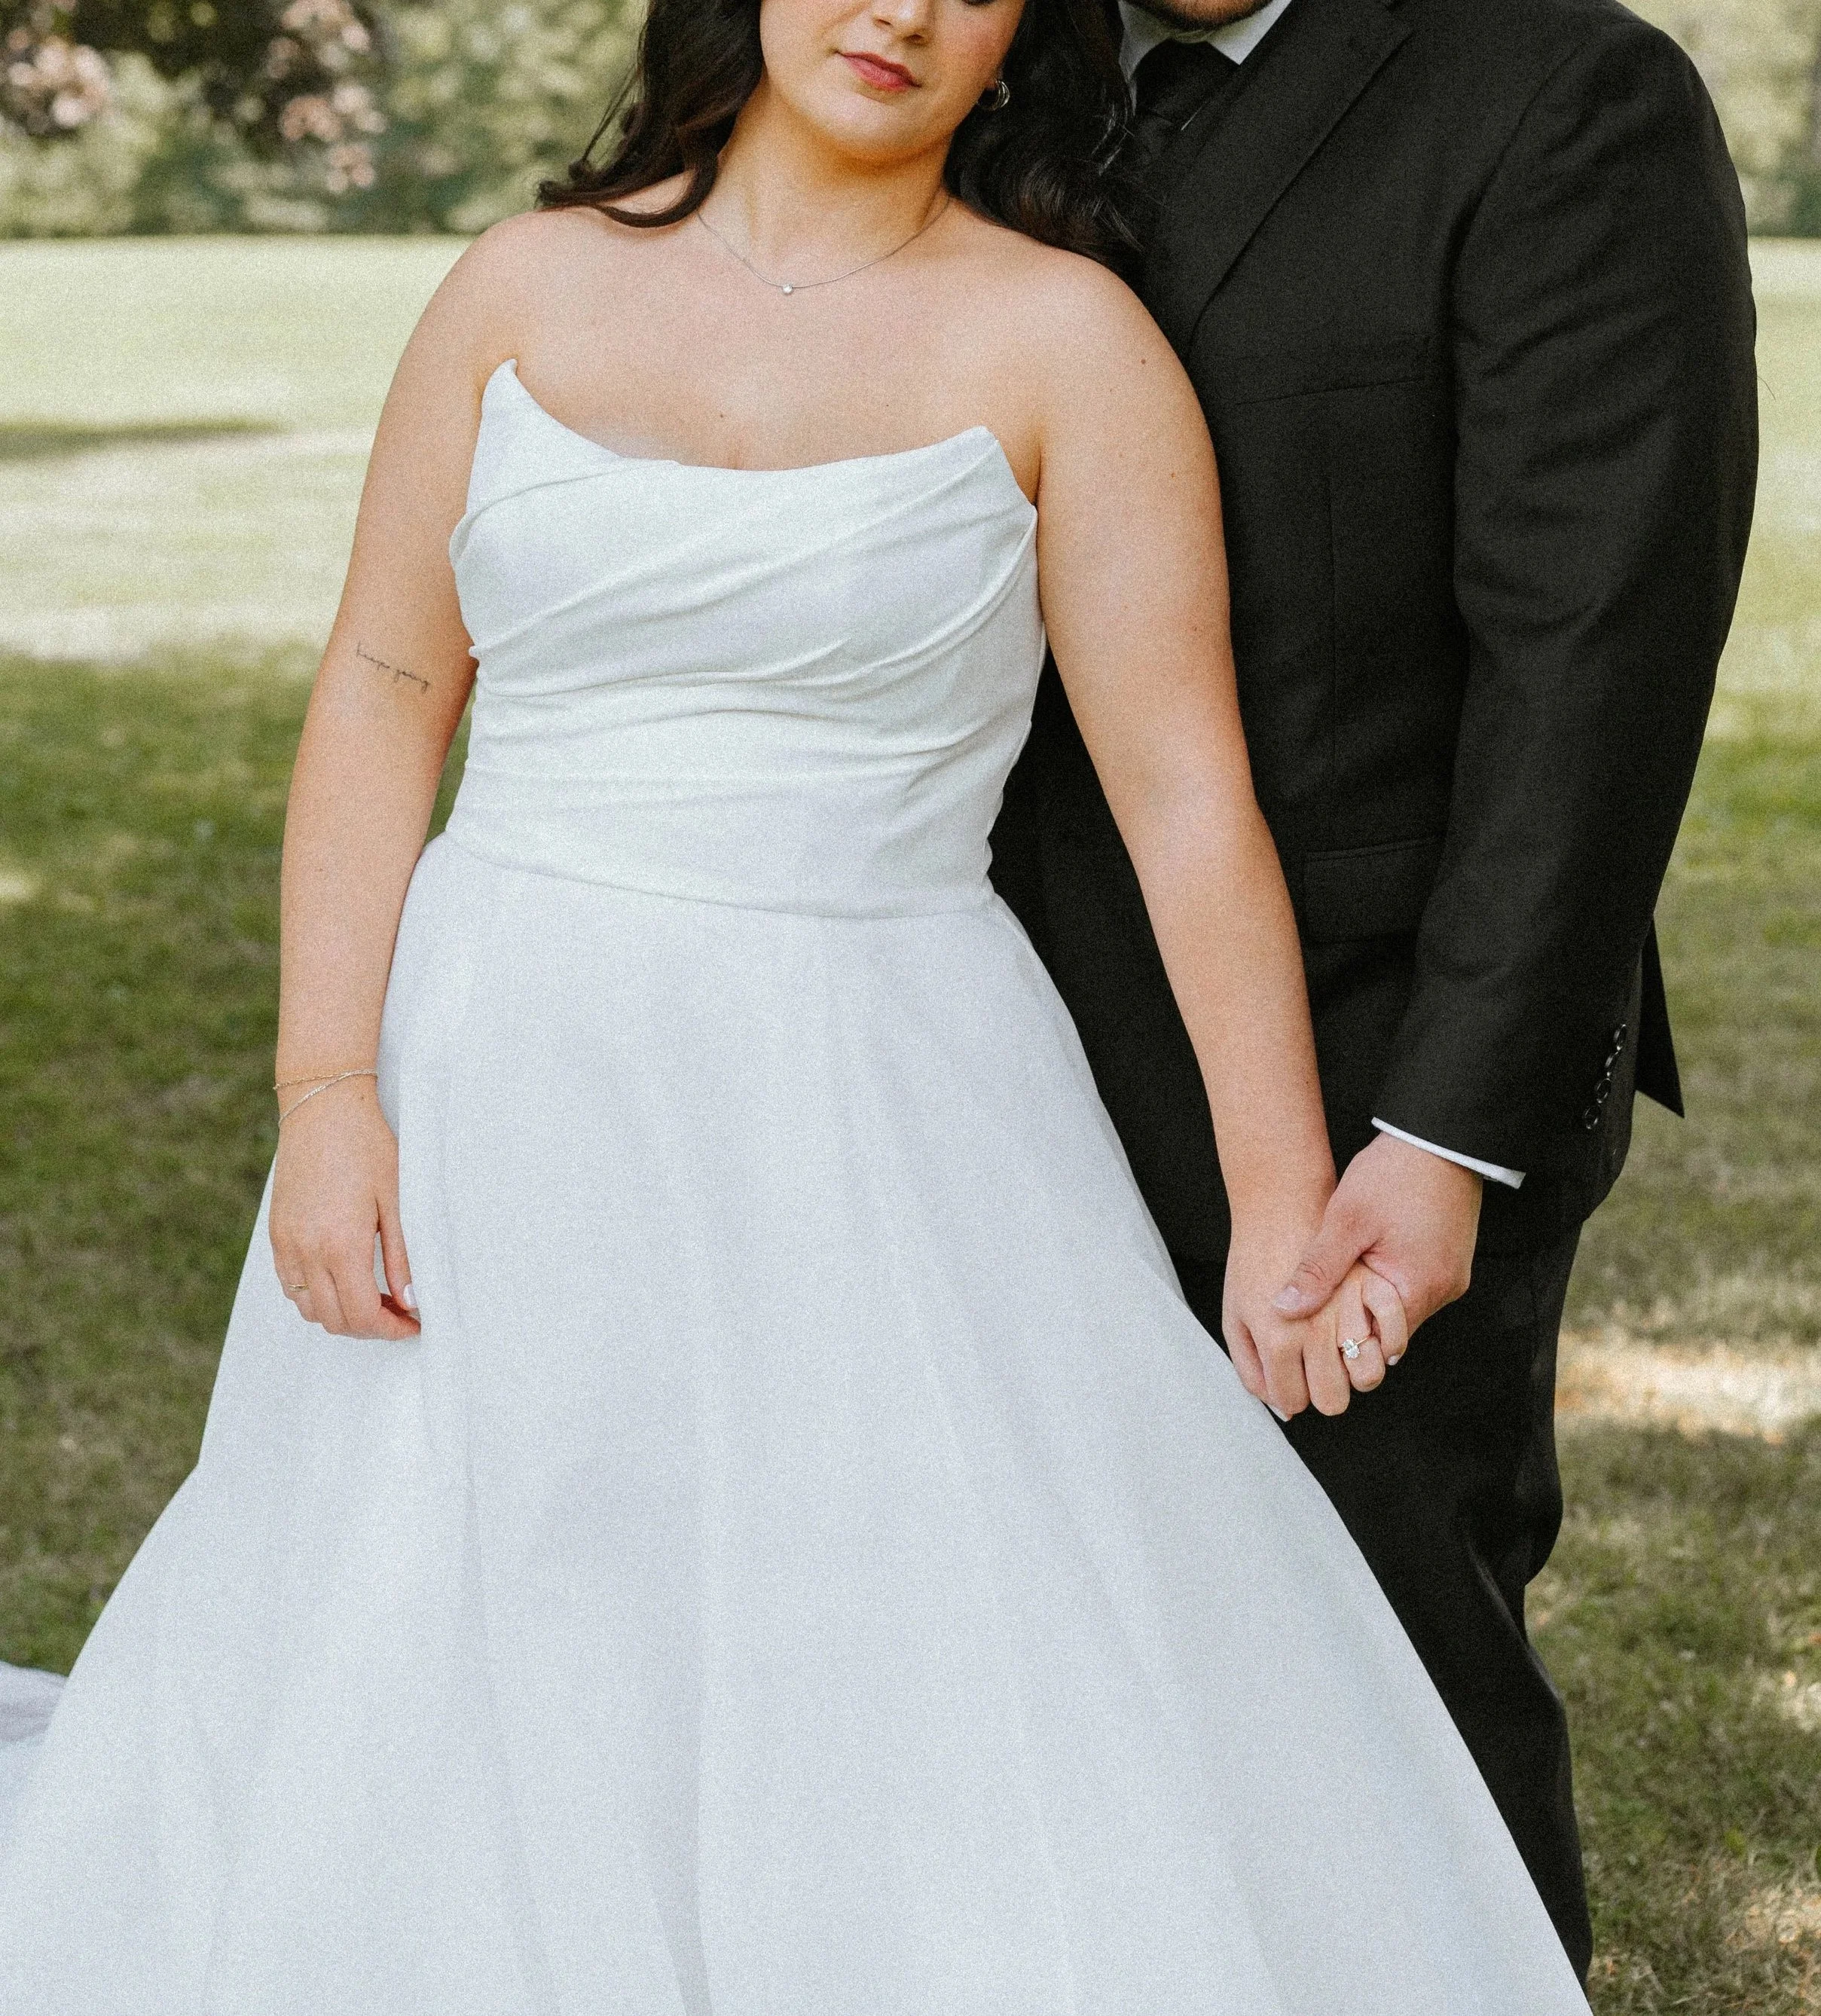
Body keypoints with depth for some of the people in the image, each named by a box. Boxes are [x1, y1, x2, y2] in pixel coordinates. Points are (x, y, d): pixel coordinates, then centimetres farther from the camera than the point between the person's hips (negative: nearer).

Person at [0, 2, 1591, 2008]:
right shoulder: (526, 288, 5)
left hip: (878, 1135, -2)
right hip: (508, 1100, 2)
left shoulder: (1065, 340, -4)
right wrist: (324, 1093, -7)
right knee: (410, 1732, 6)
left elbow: (1184, 791, -5)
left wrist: (1282, 1206, -7)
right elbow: (384, 695, 3)